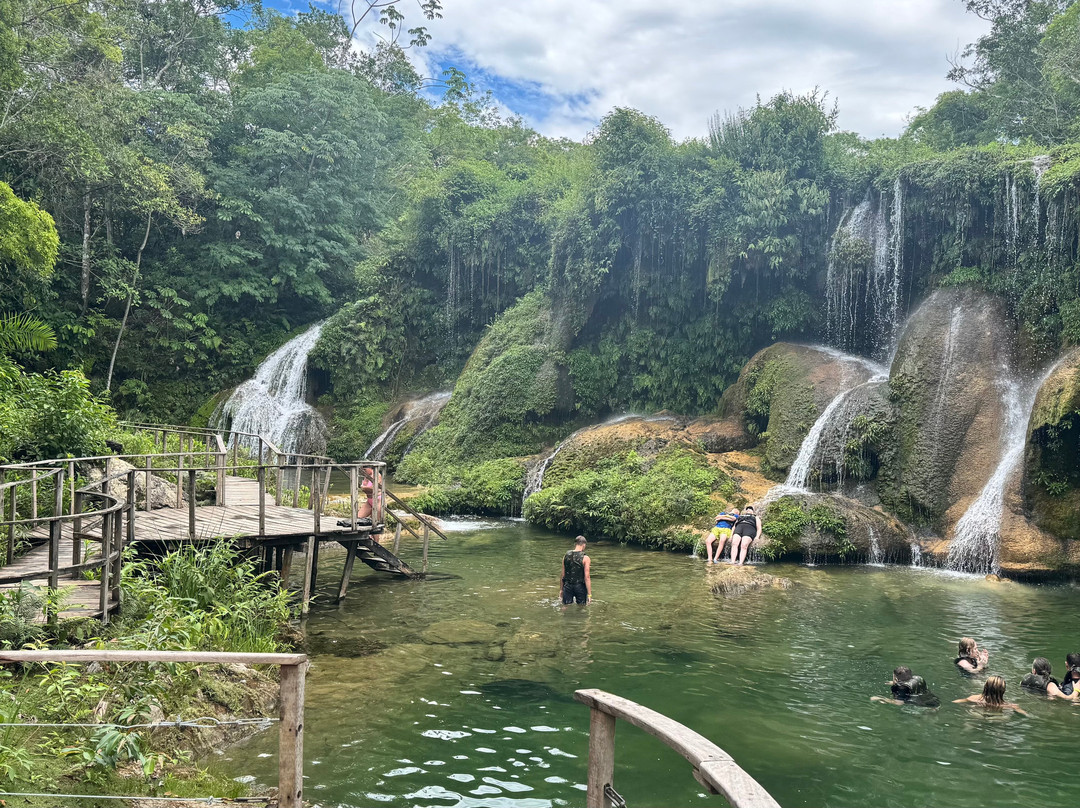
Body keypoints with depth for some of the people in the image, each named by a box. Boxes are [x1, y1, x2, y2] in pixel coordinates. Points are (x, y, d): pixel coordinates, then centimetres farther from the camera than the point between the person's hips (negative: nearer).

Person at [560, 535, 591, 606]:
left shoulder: (566, 556, 1)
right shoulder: (585, 558, -11)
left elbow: (562, 575, 5)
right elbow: (587, 577, -14)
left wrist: (561, 589, 14)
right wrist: (589, 593, -11)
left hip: (567, 586, 3)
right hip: (580, 586, -3)